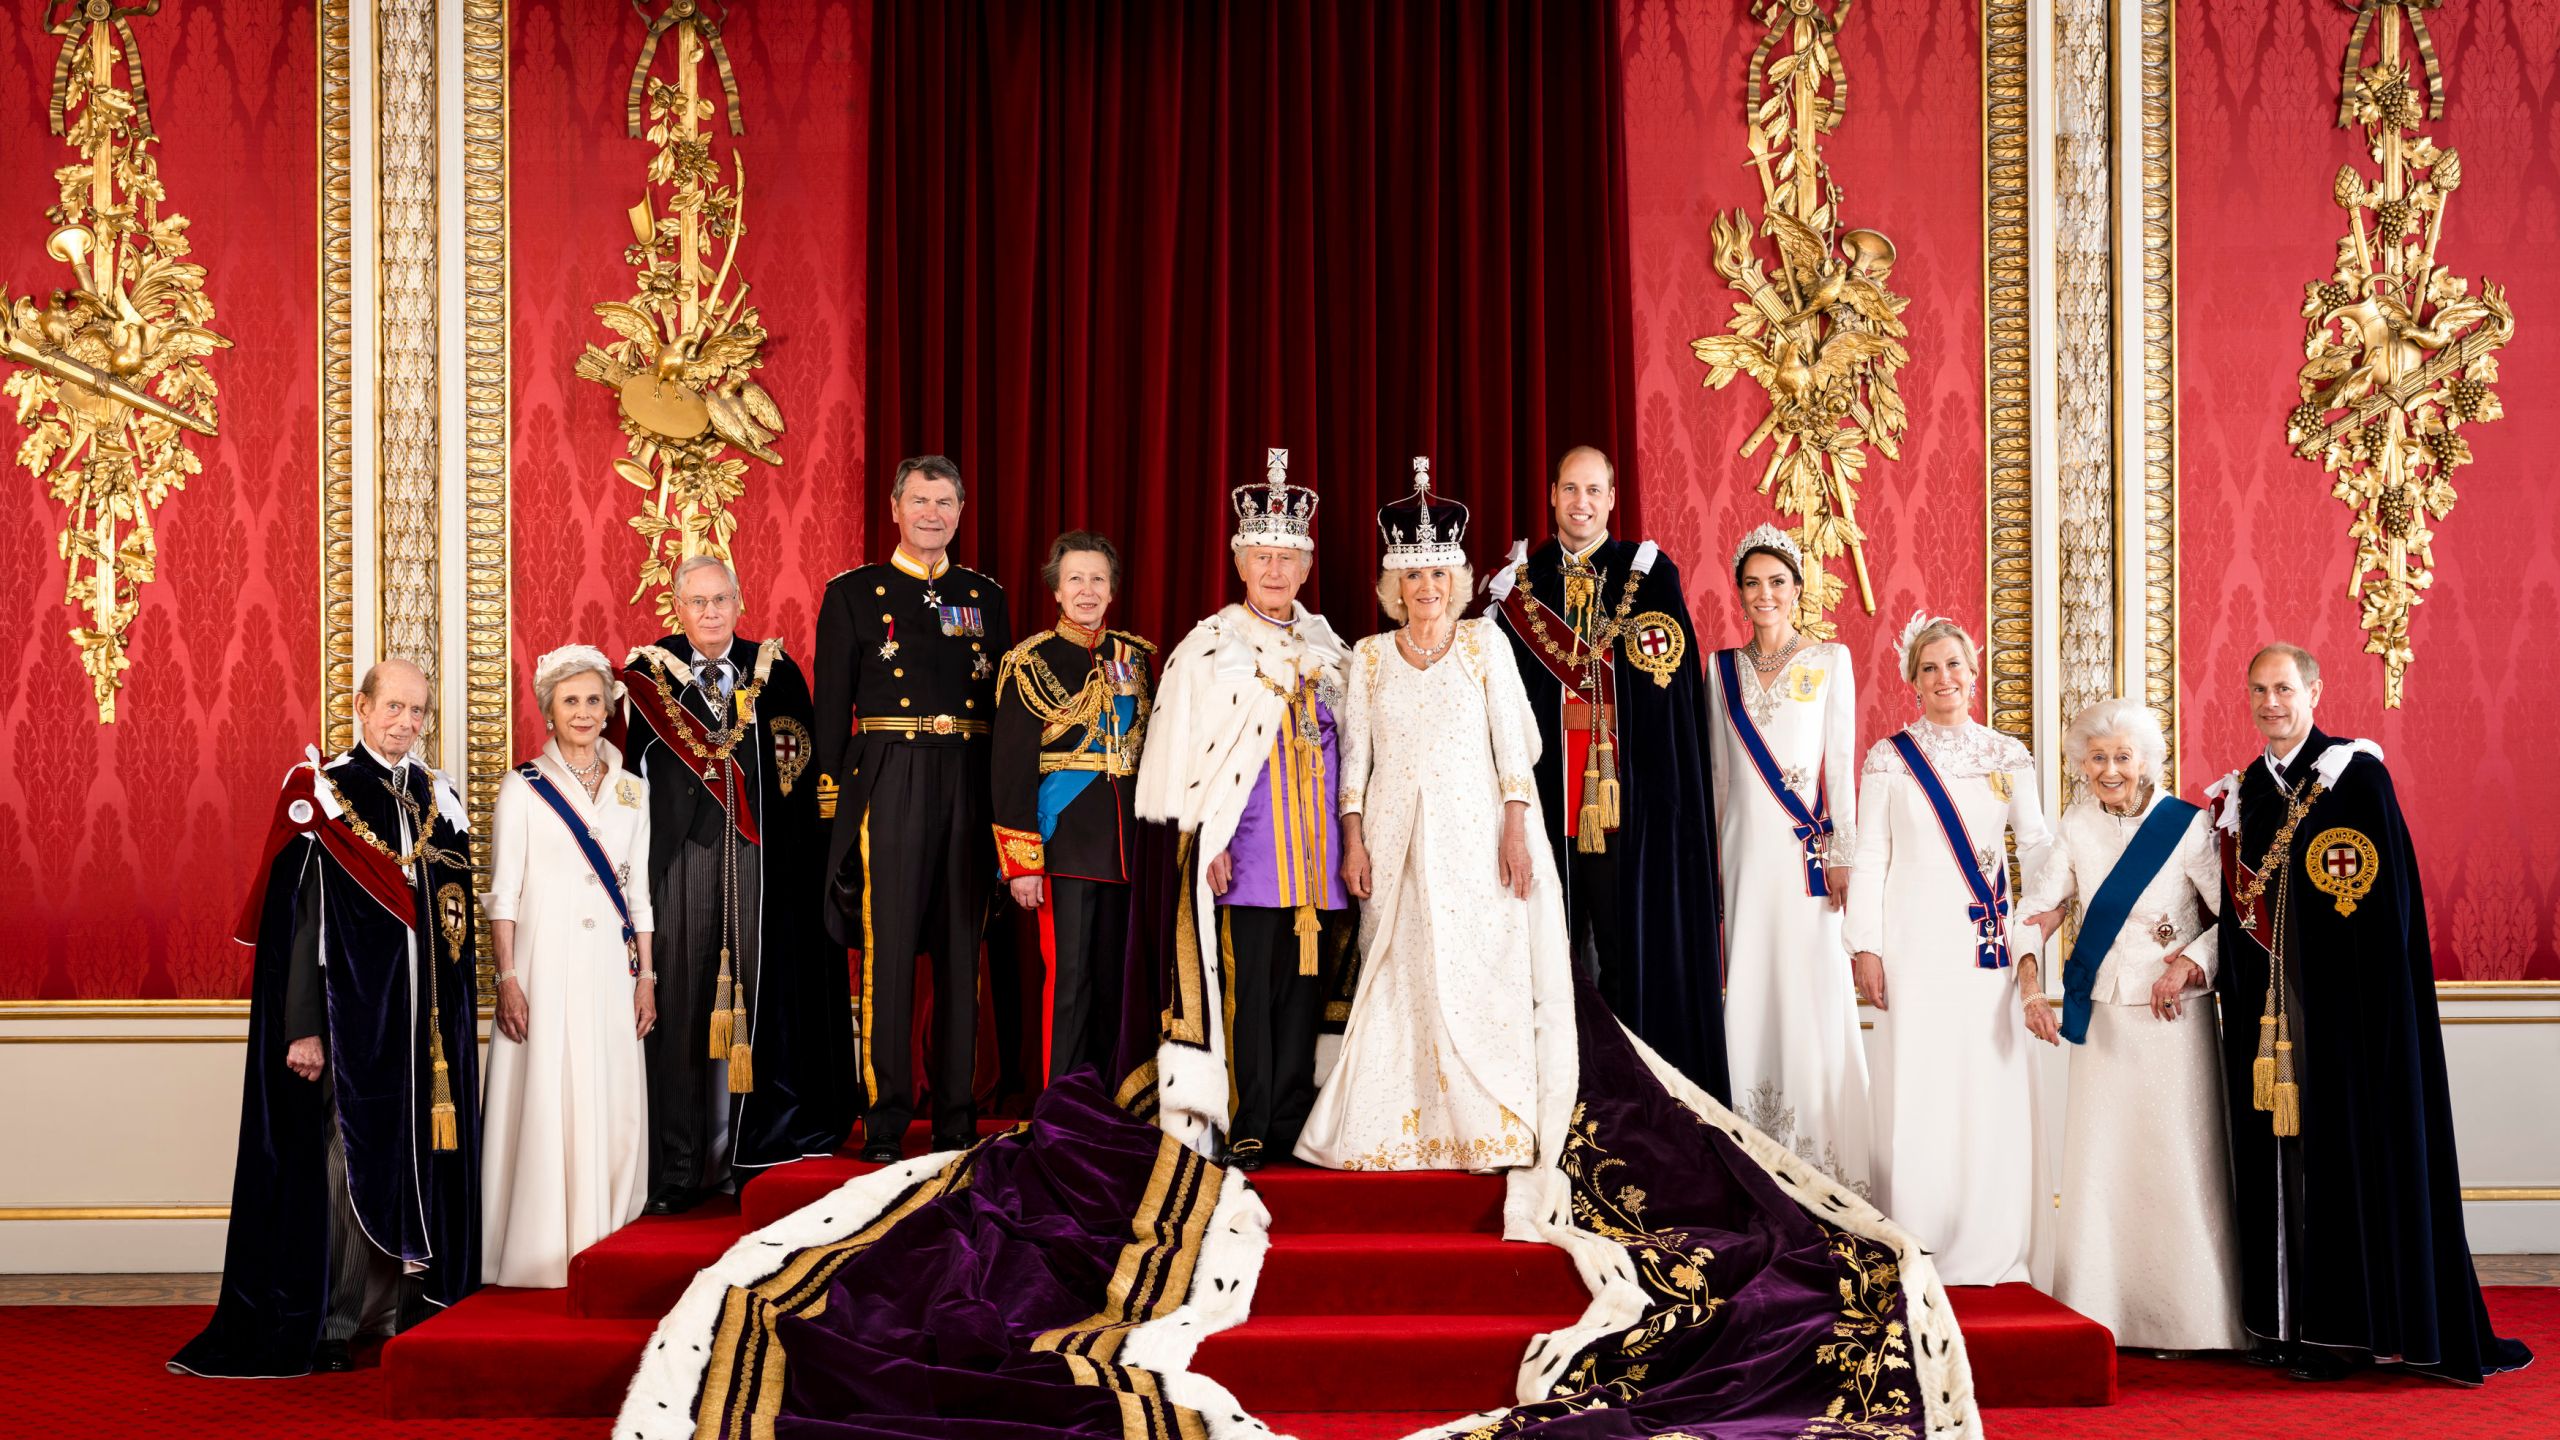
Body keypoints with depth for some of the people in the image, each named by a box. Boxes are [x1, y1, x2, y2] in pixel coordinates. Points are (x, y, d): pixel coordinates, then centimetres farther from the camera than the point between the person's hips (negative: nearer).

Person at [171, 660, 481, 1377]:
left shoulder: (440, 799, 11)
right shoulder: (320, 793, -4)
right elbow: (297, 918, -7)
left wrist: (459, 1018, 10)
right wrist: (302, 1026, -14)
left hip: (429, 1016, 5)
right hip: (350, 1013, -5)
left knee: (419, 1153, 6)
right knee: (349, 1154, -3)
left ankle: (403, 1308, 14)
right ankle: (334, 1323, 5)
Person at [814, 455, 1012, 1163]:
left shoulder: (986, 597, 14)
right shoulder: (852, 594, 6)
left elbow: (1004, 707, 14)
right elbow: (832, 707, 2)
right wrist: (835, 804, -4)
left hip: (970, 783, 3)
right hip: (889, 781, -3)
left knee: (962, 946, 6)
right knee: (888, 946, -5)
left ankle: (957, 1114, 14)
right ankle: (886, 1116, 3)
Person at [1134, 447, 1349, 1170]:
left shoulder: (1326, 646, 14)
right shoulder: (1207, 648, 0)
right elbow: (1184, 747, -2)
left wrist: (1347, 837, 11)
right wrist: (1208, 839, -10)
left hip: (1314, 841, 4)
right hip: (1244, 843, -4)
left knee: (1302, 981, 4)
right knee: (1244, 982, -6)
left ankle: (1291, 1123, 11)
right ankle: (1246, 1129, -1)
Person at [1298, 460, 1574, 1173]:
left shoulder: (1485, 641, 4)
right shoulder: (1369, 655, 8)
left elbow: (1513, 740, 1)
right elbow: (1353, 753, 7)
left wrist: (1516, 831, -6)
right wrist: (1353, 841, -1)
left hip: (1473, 833, -1)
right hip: (1395, 836, 1)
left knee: (1477, 974, -3)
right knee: (1399, 977, 0)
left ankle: (1487, 1128, 5)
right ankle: (1403, 1128, 7)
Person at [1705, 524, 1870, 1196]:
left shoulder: (1831, 660, 4)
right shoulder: (1723, 667, 12)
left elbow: (1842, 760, 0)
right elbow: (1717, 768, 13)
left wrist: (1841, 852, -7)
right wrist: (1714, 858, 10)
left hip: (1808, 850, -2)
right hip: (1745, 848, 3)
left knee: (1815, 990, -6)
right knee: (1748, 991, 1)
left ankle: (1824, 1158, 1)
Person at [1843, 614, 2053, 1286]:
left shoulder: (2007, 757, 10)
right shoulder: (1889, 758, 5)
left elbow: (2036, 844, 6)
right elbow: (1869, 860, 4)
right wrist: (1865, 947, -3)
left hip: (1987, 946, 2)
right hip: (1917, 945, -2)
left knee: (1994, 1086, 0)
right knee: (1919, 1086, -3)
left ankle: (1991, 1249, 8)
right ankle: (1918, 1248, 4)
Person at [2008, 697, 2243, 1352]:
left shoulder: (2187, 826, -7)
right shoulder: (2078, 827, 5)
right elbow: (2037, 906, 0)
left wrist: (2190, 962, -17)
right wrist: (2030, 981, -15)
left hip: (2174, 1017, -4)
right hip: (2101, 1020, 4)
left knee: (2178, 1164, -3)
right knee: (2098, 1161, 4)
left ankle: (2190, 1322, 7)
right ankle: (2098, 1316, 12)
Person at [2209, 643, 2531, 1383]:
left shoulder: (2356, 774, -4)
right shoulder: (2239, 793, 13)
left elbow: (2390, 895, -9)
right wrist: (2231, 977, 5)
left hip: (2346, 1004, -5)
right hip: (2267, 1005, 5)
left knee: (2352, 1148, -4)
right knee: (2278, 1151, 5)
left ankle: (2346, 1326, 2)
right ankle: (2292, 1321, 10)